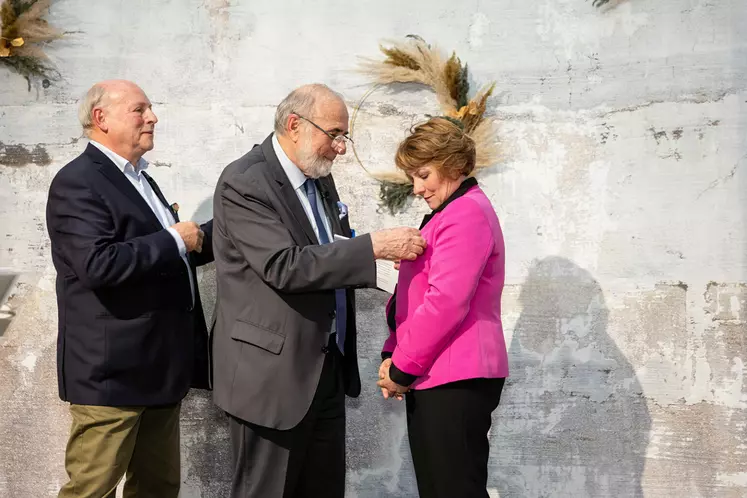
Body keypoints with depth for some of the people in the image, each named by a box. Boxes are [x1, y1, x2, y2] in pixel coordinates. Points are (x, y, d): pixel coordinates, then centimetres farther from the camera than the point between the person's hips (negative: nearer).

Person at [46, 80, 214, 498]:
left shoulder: (139, 179, 16)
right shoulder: (77, 183, -13)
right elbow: (98, 265, -27)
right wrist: (174, 240, -17)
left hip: (159, 367, 9)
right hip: (113, 371, -9)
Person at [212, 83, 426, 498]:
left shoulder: (319, 178, 11)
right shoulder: (243, 182, -15)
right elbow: (284, 267, -25)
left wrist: (388, 255, 0)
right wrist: (372, 246, -25)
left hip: (326, 367, 8)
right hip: (272, 371, -8)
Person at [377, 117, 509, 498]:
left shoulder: (467, 213, -13)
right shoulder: (445, 215, 20)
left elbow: (445, 303, -21)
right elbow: (414, 295, 21)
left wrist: (401, 369, -12)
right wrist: (392, 357, 9)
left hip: (455, 380, -10)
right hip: (434, 377, 10)